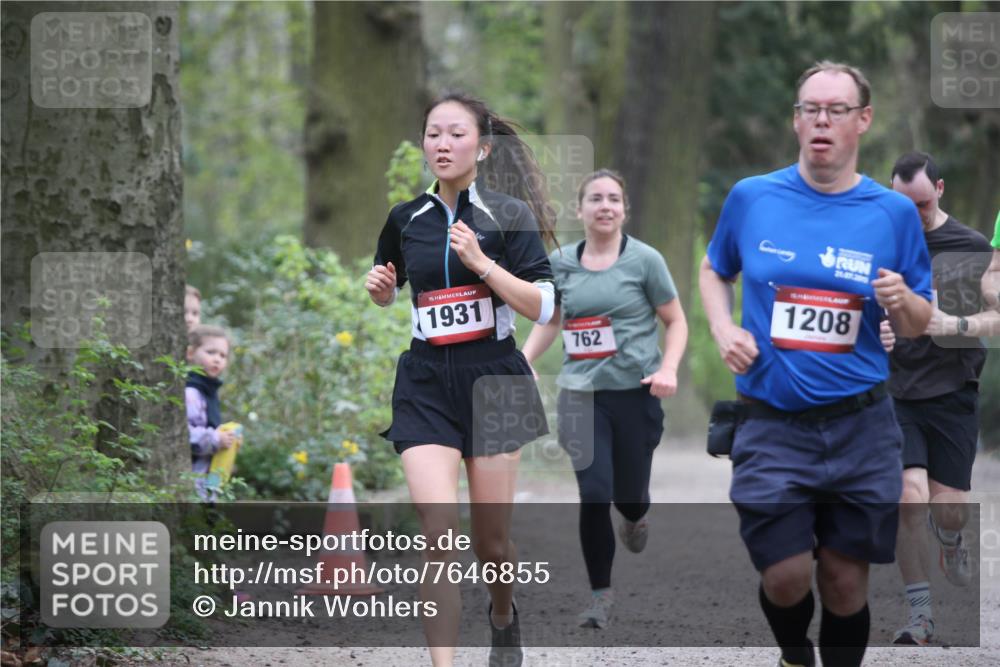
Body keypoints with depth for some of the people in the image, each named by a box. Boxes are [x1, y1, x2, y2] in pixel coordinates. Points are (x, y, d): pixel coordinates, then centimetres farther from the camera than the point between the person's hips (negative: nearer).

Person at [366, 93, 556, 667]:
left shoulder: (510, 216, -3)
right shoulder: (406, 220, 7)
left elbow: (543, 307, -11)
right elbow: (389, 292, 26)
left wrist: (480, 261, -21)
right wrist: (380, 287, 2)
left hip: (493, 381, -2)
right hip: (426, 387, 2)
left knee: (491, 539, 7)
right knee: (439, 534, -15)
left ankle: (504, 616, 40)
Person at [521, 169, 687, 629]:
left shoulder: (644, 260, -4)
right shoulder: (560, 264, 4)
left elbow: (676, 321, 2)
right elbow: (550, 321, 19)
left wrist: (668, 369, -14)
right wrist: (524, 361, 3)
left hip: (635, 392, -1)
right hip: (581, 395, 1)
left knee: (628, 493, 8)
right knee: (594, 494, -10)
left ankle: (635, 517, 48)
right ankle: (600, 595, 2)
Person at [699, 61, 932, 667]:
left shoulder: (893, 211, 1)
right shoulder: (752, 198, 1)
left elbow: (922, 324, 7)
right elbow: (714, 272, 18)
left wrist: (903, 303, -16)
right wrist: (724, 328, -1)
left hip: (859, 428, 0)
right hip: (772, 427, 0)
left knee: (846, 580, 4)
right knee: (786, 577, -6)